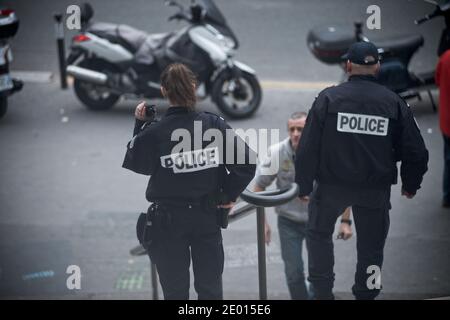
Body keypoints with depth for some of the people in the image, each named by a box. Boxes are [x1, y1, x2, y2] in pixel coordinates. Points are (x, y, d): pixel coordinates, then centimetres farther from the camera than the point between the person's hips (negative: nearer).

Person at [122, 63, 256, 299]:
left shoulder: (153, 133, -16)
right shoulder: (214, 125, -10)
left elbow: (136, 163, 3)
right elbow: (246, 163, -9)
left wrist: (140, 125, 7)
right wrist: (229, 195, 3)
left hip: (168, 220, -2)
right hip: (207, 217, 2)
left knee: (175, 290, 10)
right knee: (210, 288, 13)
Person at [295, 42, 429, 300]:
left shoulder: (329, 98, -9)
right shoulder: (394, 103, -4)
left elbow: (308, 146, -10)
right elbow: (416, 151, -1)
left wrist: (304, 184, -1)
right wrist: (410, 185, 15)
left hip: (332, 185, -1)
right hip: (376, 189, 1)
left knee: (319, 233, 22)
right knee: (371, 245, 15)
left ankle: (323, 291, 17)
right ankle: (366, 293, 21)